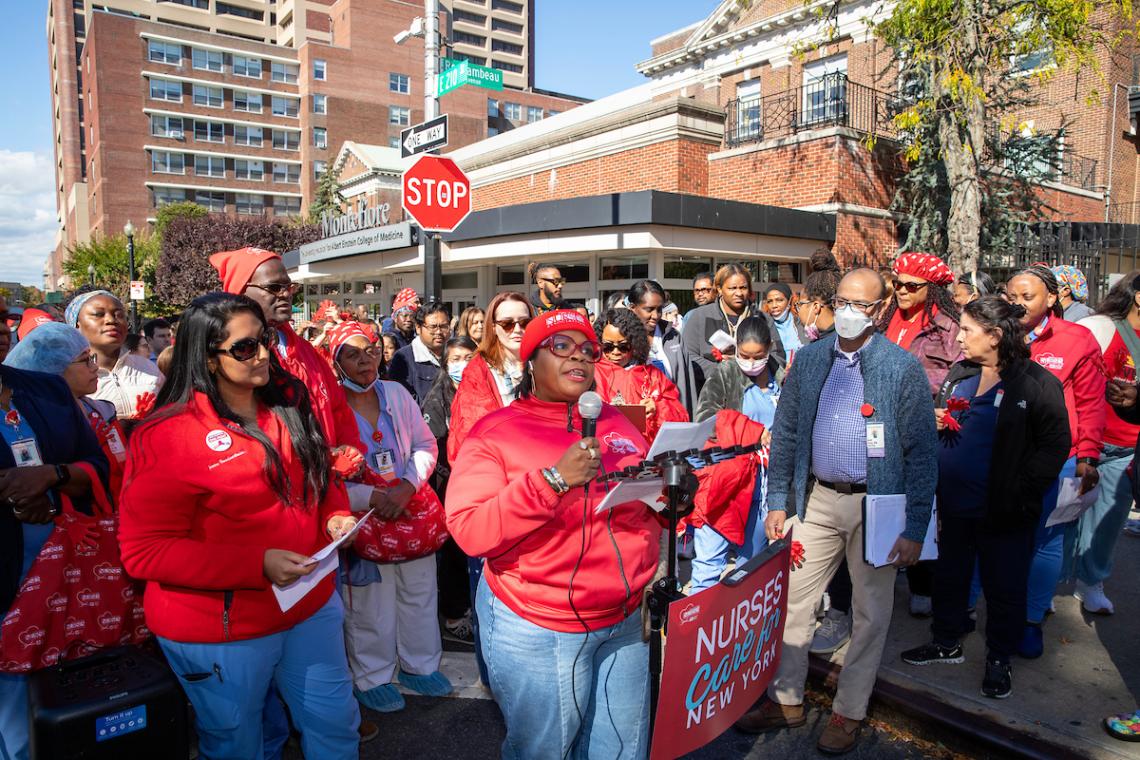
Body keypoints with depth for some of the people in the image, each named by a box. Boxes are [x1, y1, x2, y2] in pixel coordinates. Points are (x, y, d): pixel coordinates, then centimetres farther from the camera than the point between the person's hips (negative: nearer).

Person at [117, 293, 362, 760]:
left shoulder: (288, 403, 0)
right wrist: (258, 564, -26)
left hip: (311, 606, 5)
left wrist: (335, 515, -7)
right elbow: (143, 552, -18)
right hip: (222, 631, -5)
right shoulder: (168, 436, -17)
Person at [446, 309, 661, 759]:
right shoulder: (496, 432, -10)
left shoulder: (616, 423, 5)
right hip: (538, 631, -4)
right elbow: (469, 532, -20)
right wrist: (553, 479, -28)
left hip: (628, 620, 5)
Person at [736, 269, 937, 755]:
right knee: (793, 599, 10)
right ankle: (785, 700, 28)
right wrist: (777, 503, 2)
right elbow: (785, 433, 6)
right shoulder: (808, 359, 3)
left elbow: (921, 453, -7)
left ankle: (850, 711, 30)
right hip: (815, 500, 3)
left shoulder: (903, 368, -8)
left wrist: (914, 530, -10)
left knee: (871, 613, 11)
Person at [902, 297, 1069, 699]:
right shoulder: (958, 373, 7)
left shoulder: (1036, 383, -12)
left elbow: (1055, 446, -13)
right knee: (949, 575, 18)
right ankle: (948, 642, 38)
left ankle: (999, 659, 30)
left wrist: (1019, 492, -18)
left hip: (1001, 511, -5)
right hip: (953, 503, 6)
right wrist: (935, 424, -3)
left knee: (1003, 586, 11)